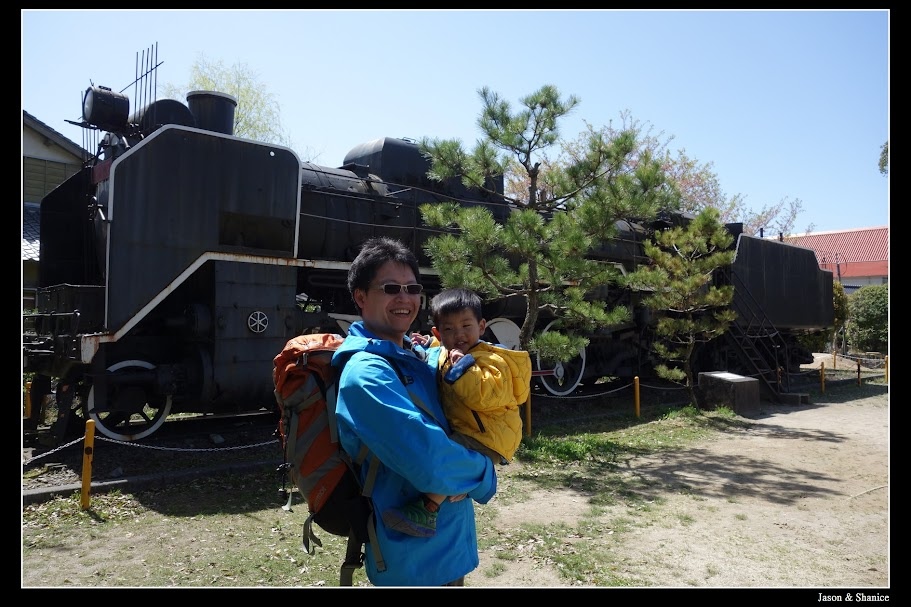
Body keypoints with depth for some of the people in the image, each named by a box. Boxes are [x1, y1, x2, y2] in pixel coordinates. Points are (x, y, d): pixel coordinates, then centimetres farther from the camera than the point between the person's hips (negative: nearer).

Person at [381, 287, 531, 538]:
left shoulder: (491, 360, -16)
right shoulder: (444, 355, 10)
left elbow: (487, 395, -32)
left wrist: (464, 367, -30)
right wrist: (426, 346, 15)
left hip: (489, 436, -10)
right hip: (460, 430, 10)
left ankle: (427, 511, -26)